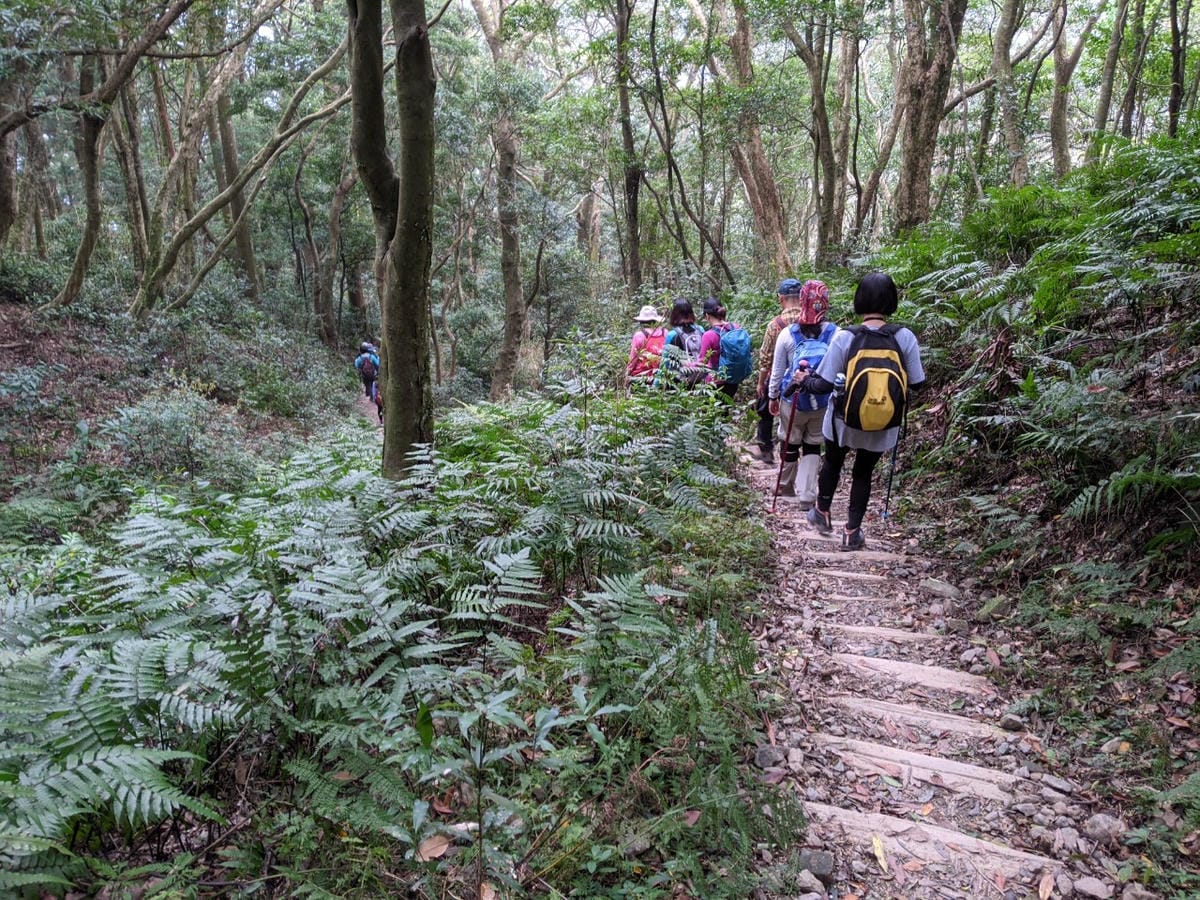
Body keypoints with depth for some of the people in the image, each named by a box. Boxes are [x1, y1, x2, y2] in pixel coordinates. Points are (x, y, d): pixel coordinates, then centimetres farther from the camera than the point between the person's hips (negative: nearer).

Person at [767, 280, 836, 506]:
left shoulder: (788, 334, -10)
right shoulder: (836, 334, -10)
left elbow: (777, 370, -2)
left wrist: (773, 396, 11)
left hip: (793, 400, 0)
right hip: (823, 403, 0)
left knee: (790, 443, 18)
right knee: (813, 446, 13)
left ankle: (786, 485, 37)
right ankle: (806, 495, 8)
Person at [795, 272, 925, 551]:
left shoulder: (845, 337, -20)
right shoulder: (905, 337, -15)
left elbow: (825, 384, -17)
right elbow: (916, 384, -8)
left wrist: (805, 381, 3)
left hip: (843, 420, -1)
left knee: (832, 463, 26)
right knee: (863, 473, 20)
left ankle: (823, 514, 43)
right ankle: (852, 533, 23)